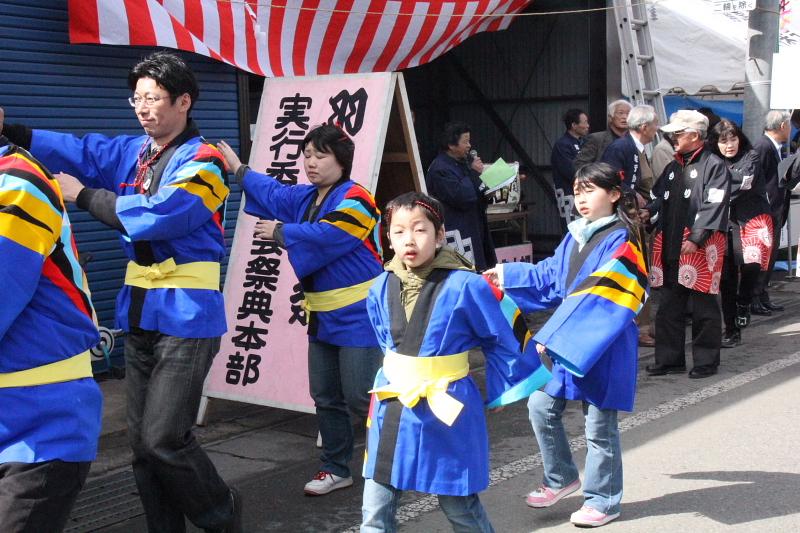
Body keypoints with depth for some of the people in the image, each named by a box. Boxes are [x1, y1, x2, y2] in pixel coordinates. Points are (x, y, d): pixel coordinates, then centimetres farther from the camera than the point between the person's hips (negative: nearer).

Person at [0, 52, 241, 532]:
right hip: (139, 313, 7)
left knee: (162, 438, -8)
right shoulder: (132, 152, 11)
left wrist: (83, 195, -14)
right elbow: (78, 151, -4)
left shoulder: (204, 162, -10)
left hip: (186, 316, -7)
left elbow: (155, 217, -23)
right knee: (142, 439, 10)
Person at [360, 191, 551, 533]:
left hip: (447, 410, -4)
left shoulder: (466, 287, -15)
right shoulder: (381, 289, 0)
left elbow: (506, 338, -4)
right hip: (391, 407, 4)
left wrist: (500, 393, 4)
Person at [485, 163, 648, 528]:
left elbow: (600, 298, -24)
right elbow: (549, 275, 21)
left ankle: (602, 501, 22)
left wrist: (554, 336, -27)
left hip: (604, 350, -7)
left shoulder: (621, 242, -16)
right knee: (541, 407, 8)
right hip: (569, 345, 8)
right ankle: (561, 479, 27)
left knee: (599, 426, 5)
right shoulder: (576, 236, 8)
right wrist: (505, 276, 18)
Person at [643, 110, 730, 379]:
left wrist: (696, 238, -21)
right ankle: (670, 359, 19)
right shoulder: (673, 167, 18)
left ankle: (706, 361, 11)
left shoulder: (714, 166, -7)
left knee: (703, 306, 1)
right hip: (670, 246, 8)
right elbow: (661, 197, 25)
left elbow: (713, 207, -15)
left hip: (701, 246, -8)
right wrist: (649, 211, 3)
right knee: (669, 306, 10)